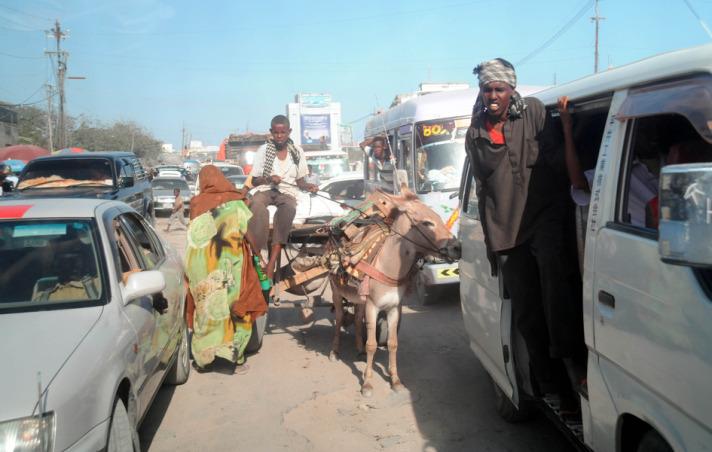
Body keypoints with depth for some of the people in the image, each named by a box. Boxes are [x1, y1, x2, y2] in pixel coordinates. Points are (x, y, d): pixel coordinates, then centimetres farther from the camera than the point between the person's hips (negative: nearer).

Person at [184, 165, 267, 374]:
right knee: (235, 309, 9)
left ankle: (203, 358, 21)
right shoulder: (234, 201, -2)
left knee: (204, 309, 14)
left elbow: (195, 234, 0)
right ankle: (237, 358, 12)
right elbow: (250, 231, -7)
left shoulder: (196, 204, 4)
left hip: (200, 266, 2)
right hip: (228, 267, -2)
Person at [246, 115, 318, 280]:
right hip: (265, 190, 0)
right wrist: (269, 179, -14)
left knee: (289, 209, -37)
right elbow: (254, 180, 7)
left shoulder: (297, 151, 7)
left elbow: (300, 180, 11)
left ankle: (272, 262, -41)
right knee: (256, 205, -38)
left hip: (287, 192, 0)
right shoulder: (263, 150, 3)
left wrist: (308, 186, -11)